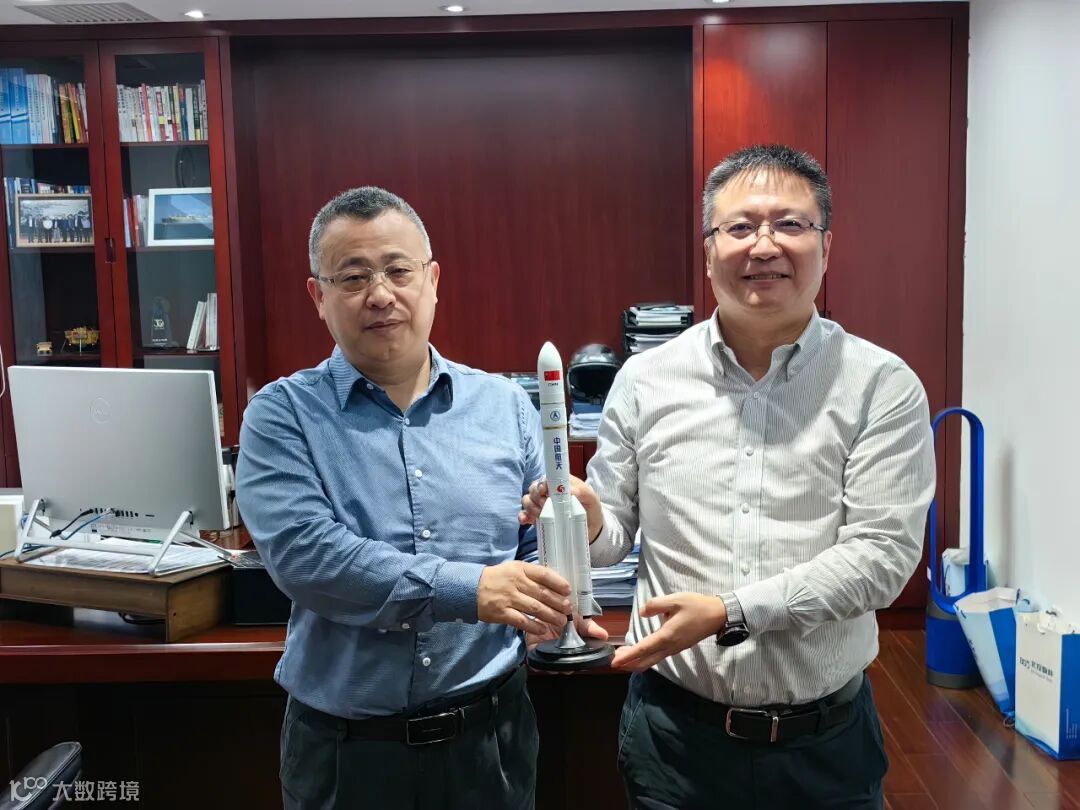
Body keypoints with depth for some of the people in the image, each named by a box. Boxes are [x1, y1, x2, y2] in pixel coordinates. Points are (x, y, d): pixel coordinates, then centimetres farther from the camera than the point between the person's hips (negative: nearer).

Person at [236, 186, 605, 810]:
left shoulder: (505, 405, 3)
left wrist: (552, 603, -19)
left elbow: (540, 548, 4)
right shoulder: (283, 414, -6)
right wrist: (468, 589, -25)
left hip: (491, 733, 2)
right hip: (346, 746, -2)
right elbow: (303, 554, -19)